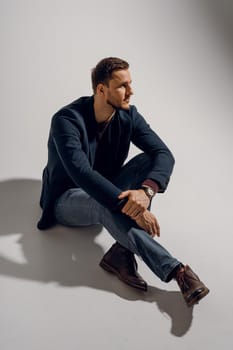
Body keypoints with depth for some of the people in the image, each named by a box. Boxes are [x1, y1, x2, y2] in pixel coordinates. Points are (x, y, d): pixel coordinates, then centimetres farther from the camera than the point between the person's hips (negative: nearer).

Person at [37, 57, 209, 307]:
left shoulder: (128, 115, -9)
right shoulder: (66, 120, -24)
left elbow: (164, 154, -19)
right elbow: (81, 173, -38)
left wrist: (146, 190, -40)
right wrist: (128, 205, -45)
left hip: (105, 192, 5)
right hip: (68, 201, -5)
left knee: (147, 161, -21)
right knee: (105, 203, -39)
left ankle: (122, 252, -30)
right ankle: (176, 270, -35)